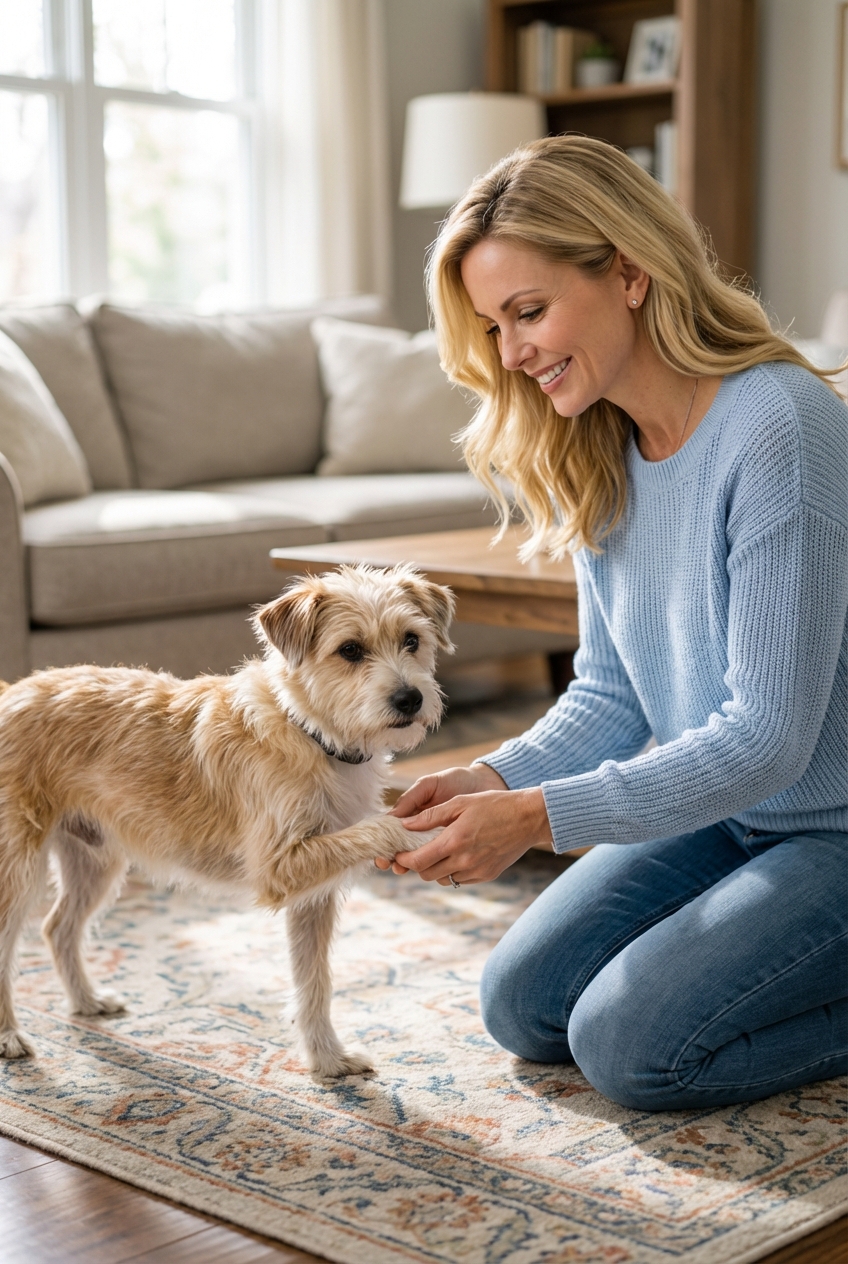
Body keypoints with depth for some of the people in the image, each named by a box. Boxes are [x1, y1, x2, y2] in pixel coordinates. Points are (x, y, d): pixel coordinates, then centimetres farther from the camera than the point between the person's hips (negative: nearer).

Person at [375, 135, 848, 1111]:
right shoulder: (596, 454, -2)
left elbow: (766, 737, -28)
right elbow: (611, 697, 3)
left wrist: (537, 818, -30)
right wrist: (494, 780, -16)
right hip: (719, 812, 8)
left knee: (630, 1043, -17)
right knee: (523, 1006, 4)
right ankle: (766, 966, 20)